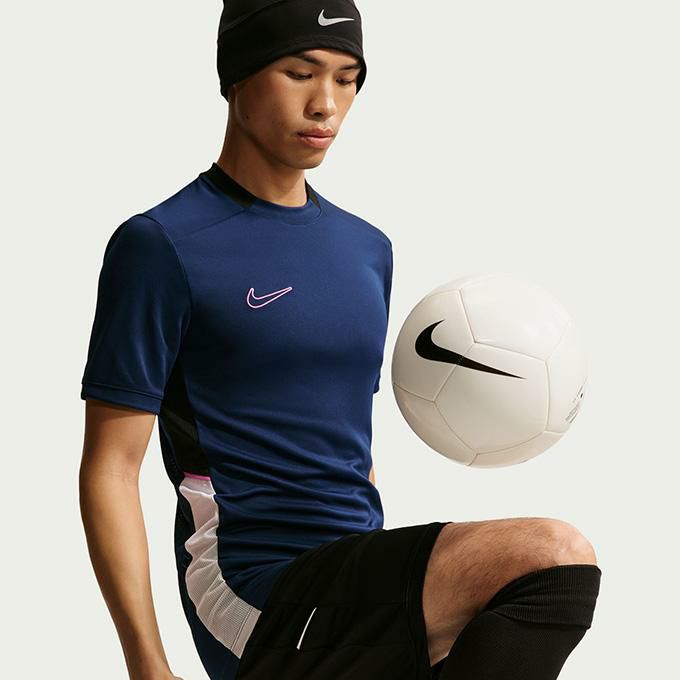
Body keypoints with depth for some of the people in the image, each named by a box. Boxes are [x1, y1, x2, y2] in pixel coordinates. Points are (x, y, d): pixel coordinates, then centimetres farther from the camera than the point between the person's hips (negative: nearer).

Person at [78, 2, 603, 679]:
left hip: (355, 587, 8)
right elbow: (109, 470, -7)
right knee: (554, 558, -25)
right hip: (258, 602, -8)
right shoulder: (161, 245, -5)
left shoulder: (368, 249, 18)